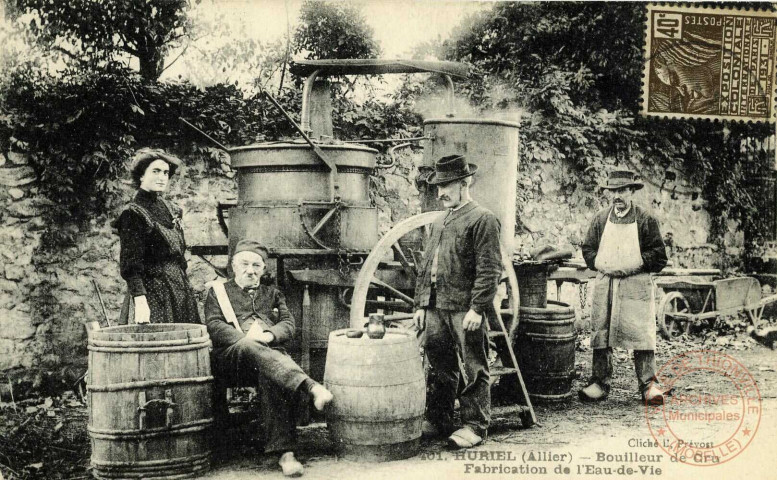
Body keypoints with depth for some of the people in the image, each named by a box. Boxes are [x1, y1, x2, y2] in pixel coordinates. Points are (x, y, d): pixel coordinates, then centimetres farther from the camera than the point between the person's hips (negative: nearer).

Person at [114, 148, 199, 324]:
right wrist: (139, 300, -23)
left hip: (180, 289, 7)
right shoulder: (133, 214, -8)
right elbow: (130, 264, -14)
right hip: (152, 292, -7)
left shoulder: (171, 210, 13)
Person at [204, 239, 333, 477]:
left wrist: (269, 335, -10)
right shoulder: (218, 291, 22)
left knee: (273, 378, -36)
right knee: (250, 348, -40)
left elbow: (289, 324, 14)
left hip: (270, 354, 2)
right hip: (232, 356, -2)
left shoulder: (272, 294, 30)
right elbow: (213, 325, 5)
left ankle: (285, 451, -44)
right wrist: (245, 337, -13)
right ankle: (311, 386, -56)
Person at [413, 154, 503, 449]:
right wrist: (420, 304, 15)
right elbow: (425, 267, 21)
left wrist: (477, 308, -17)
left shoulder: (482, 219, -5)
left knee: (473, 370, 1)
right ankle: (437, 421, 25)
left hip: (465, 310, -7)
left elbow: (490, 269, -12)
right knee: (439, 369, 14)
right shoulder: (439, 223, 19)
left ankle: (475, 426, 11)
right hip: (436, 308, 7)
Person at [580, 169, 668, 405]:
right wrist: (602, 264, -4)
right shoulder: (600, 218, 10)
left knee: (641, 333, -5)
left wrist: (634, 264, -11)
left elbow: (659, 256, -1)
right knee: (601, 333, 4)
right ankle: (600, 383, 11)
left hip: (636, 285, -3)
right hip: (605, 284, 3)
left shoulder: (646, 220, 0)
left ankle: (648, 385, 2)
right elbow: (588, 249, 13)